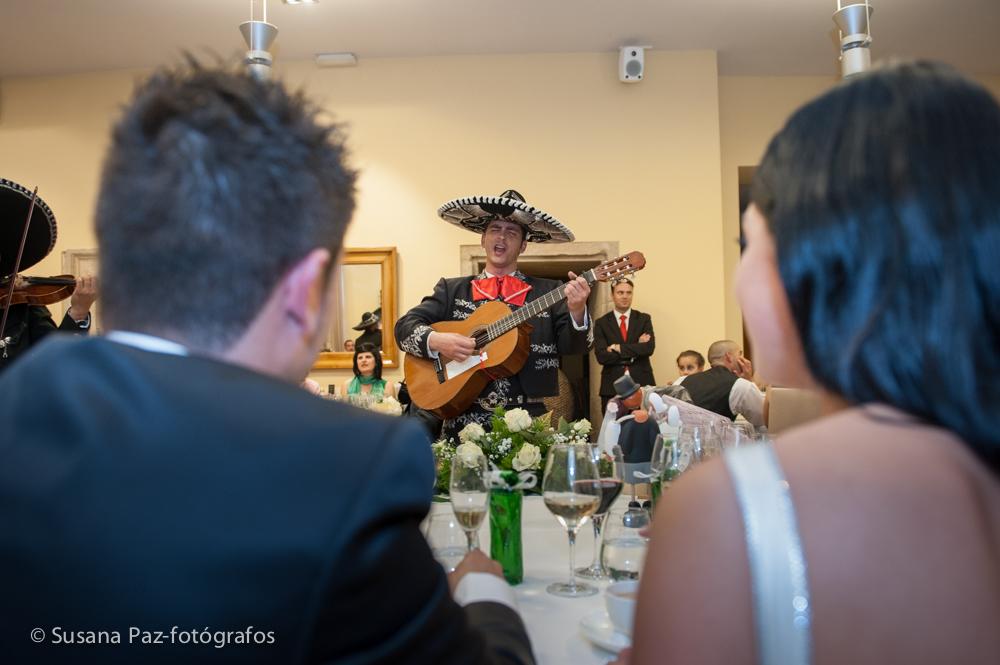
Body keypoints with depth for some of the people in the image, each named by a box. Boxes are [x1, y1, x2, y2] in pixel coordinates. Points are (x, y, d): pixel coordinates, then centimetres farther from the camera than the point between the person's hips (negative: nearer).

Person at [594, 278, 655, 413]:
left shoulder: (644, 319, 7)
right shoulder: (601, 323, 4)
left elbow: (649, 348, -8)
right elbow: (602, 356, -9)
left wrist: (619, 348, -11)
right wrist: (635, 349, -10)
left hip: (642, 384, 1)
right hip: (612, 386, 0)